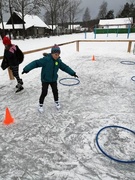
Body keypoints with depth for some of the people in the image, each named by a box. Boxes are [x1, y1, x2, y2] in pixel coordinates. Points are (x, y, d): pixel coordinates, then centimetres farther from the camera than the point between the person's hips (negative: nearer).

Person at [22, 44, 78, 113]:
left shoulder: (58, 61, -6)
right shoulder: (46, 59, -24)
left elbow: (65, 67, 2)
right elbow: (36, 63, -26)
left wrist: (73, 73, 0)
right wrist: (26, 69, -32)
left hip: (54, 79, 5)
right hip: (45, 80, -5)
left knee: (55, 91, 14)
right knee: (44, 93, 1)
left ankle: (56, 101, 40)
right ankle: (40, 104, 24)